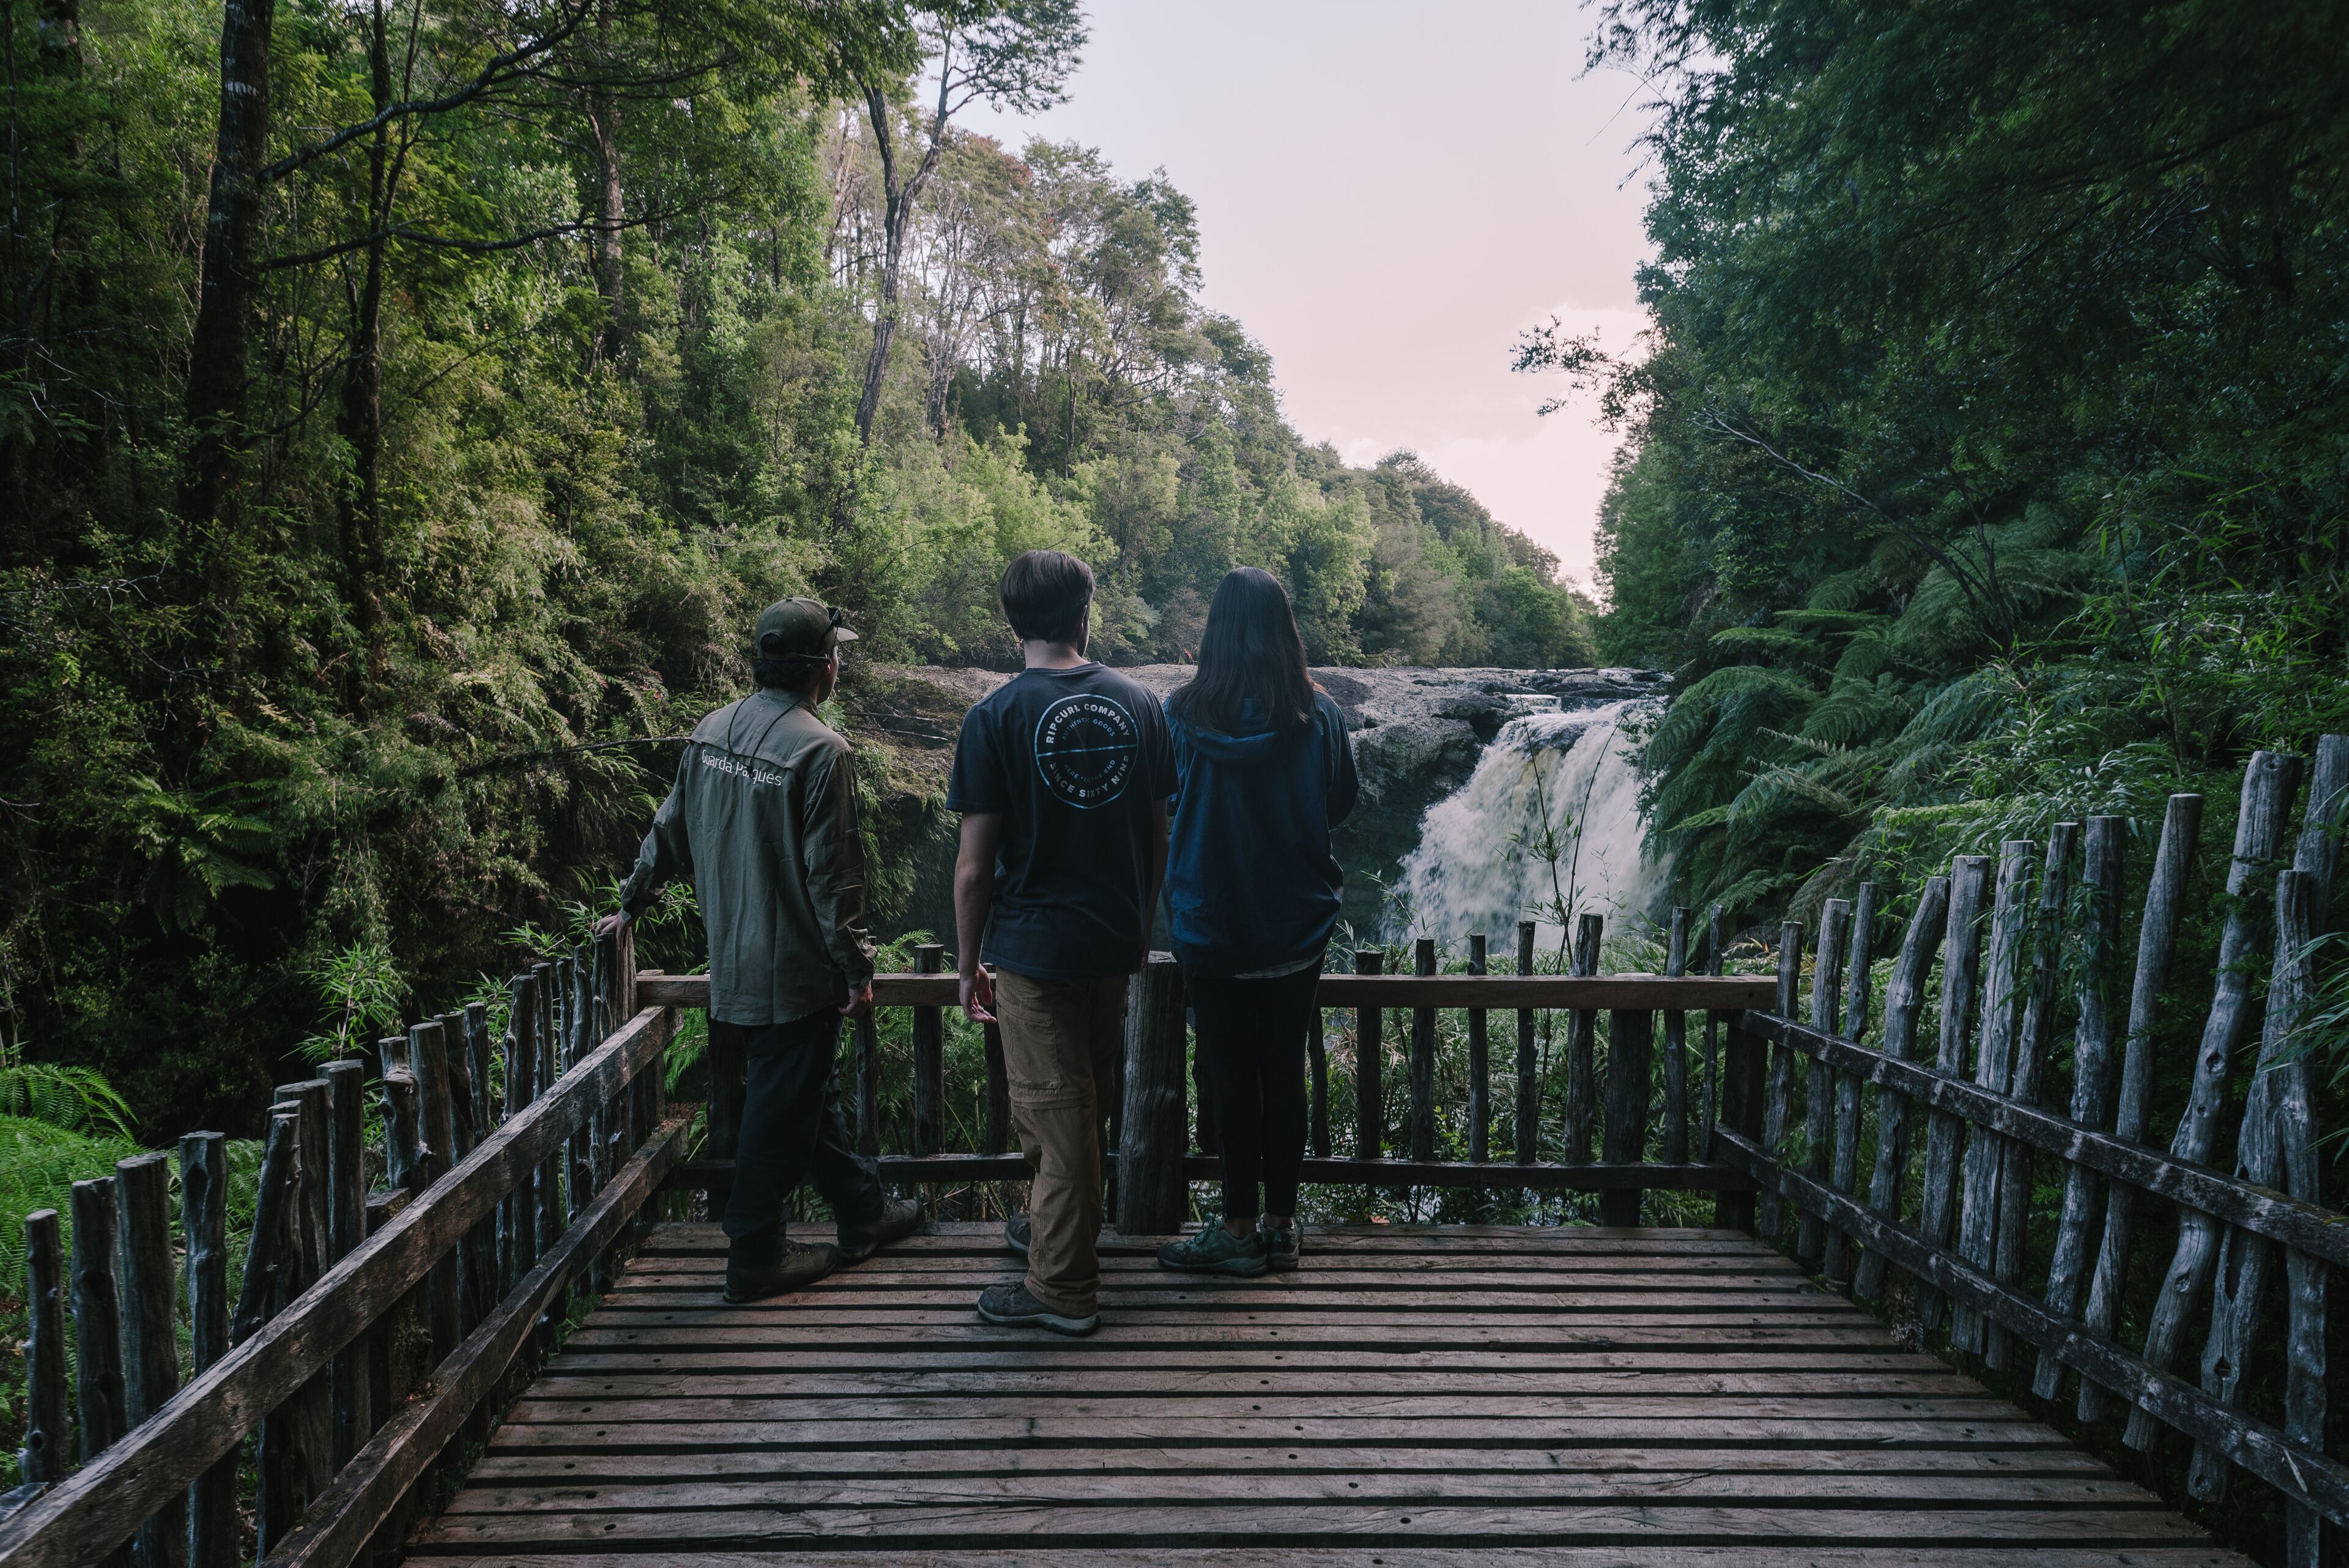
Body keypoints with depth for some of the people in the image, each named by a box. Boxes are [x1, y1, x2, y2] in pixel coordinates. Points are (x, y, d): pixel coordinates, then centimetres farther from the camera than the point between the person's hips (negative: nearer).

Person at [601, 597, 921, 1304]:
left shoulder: (711, 732, 4)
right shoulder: (820, 750, -19)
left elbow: (670, 830, 14)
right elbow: (832, 875, -18)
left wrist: (631, 902, 28)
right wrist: (858, 970, -11)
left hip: (732, 963, 8)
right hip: (795, 972, -8)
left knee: (806, 1093, 19)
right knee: (780, 1111, 4)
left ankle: (865, 1213, 34)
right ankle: (755, 1258, 15)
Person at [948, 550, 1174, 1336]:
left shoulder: (996, 718, -12)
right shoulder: (1139, 705, 1)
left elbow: (975, 866, -12)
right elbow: (1159, 838, 6)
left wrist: (969, 962, 0)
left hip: (1034, 947, -5)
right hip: (1116, 939, 5)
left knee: (1052, 1109, 4)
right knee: (1086, 1097, 21)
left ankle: (1063, 1288, 14)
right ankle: (1054, 1225, 41)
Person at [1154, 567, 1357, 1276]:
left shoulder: (1184, 714, -11)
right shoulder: (1318, 713, -7)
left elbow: (1163, 798, 4)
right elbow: (1340, 805, 6)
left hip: (1212, 931, -2)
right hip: (1298, 927, 2)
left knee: (1232, 1081, 7)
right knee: (1285, 1075, 11)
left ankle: (1239, 1230, 16)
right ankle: (1281, 1225, 21)